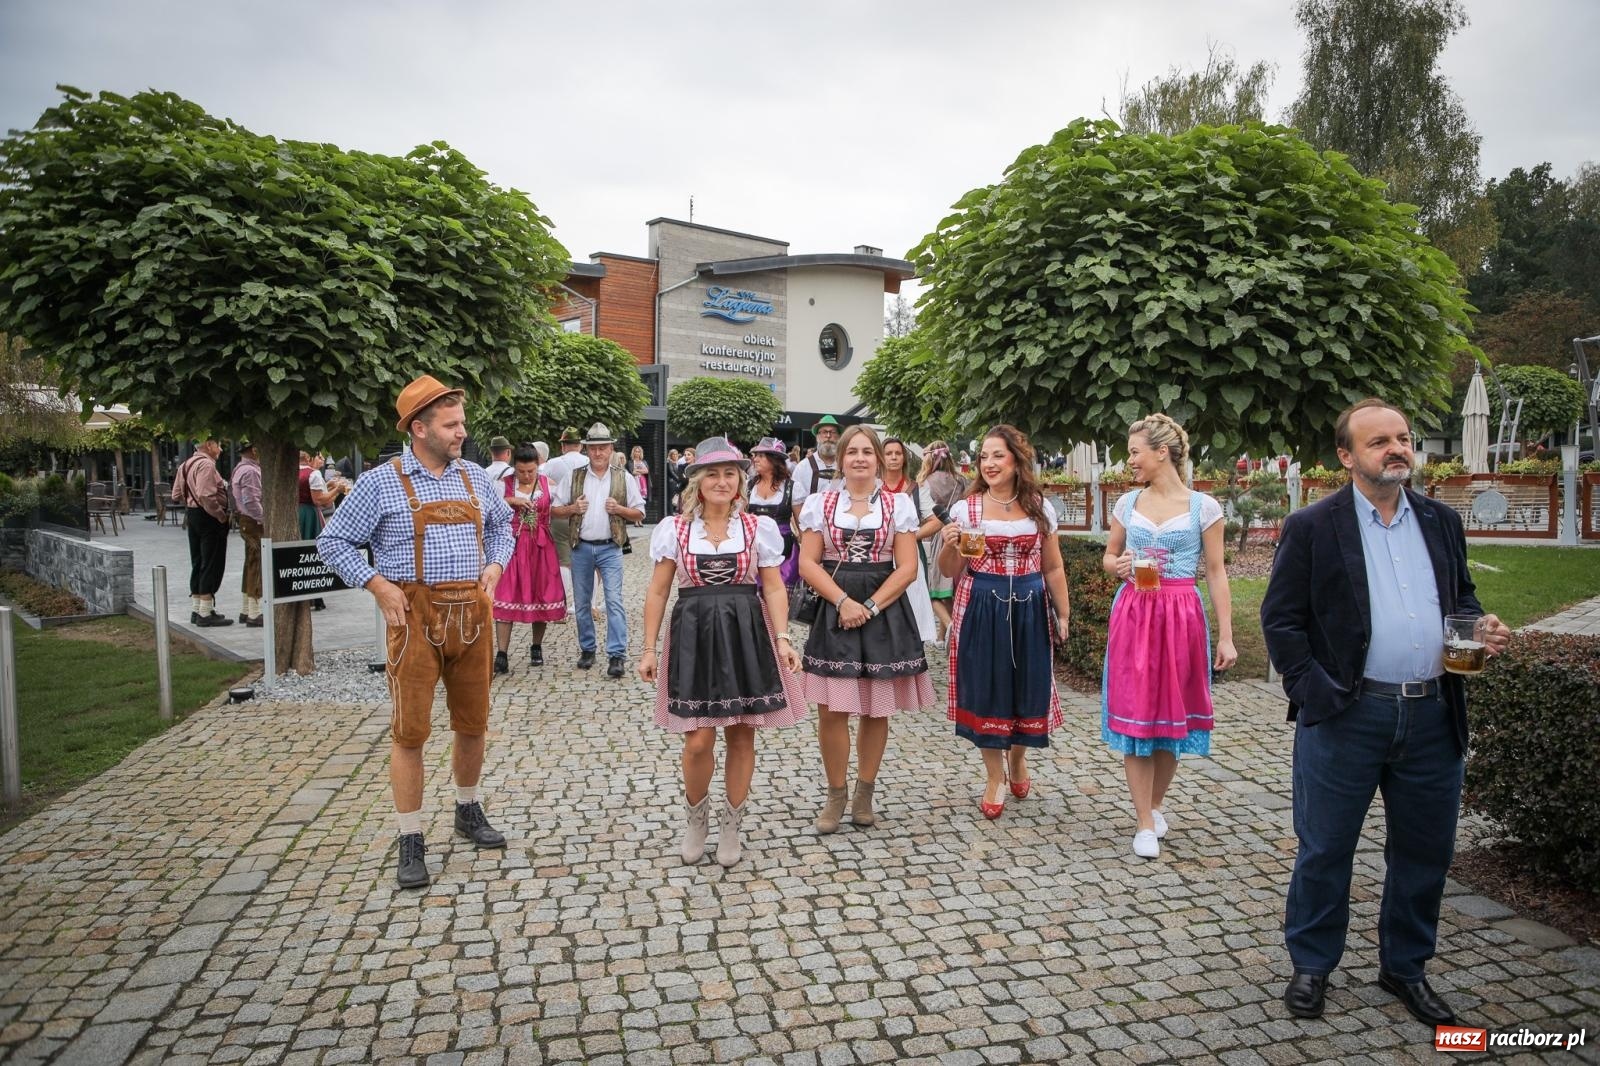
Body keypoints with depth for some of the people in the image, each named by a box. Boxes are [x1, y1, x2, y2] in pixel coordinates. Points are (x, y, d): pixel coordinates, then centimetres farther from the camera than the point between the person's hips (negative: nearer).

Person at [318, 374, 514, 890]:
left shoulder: (475, 477, 9)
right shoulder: (381, 483, -4)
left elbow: (502, 524, 25)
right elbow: (333, 541, 1)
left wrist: (494, 565, 8)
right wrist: (377, 585, -9)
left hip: (471, 613, 4)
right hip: (415, 616, -4)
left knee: (473, 724, 13)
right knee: (410, 731, 0)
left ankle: (469, 811, 34)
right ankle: (411, 842, 12)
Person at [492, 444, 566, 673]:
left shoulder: (548, 484, 4)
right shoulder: (504, 484, 1)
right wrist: (511, 501, -15)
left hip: (541, 547, 2)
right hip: (512, 545, -1)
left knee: (542, 596, 7)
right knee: (506, 598, -6)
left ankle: (536, 648, 26)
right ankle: (501, 656, -5)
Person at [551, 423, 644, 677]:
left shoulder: (624, 479, 4)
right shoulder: (574, 477, 7)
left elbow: (639, 513, 6)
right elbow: (555, 510, 10)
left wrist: (619, 509, -11)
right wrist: (573, 508, -10)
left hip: (609, 548, -2)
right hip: (581, 548, 2)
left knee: (614, 601, -10)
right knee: (581, 602, 9)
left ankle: (616, 655, -10)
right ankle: (587, 650, 23)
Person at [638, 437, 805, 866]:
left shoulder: (759, 527, 4)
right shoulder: (674, 529, 3)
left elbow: (774, 589, 3)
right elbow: (657, 593, 6)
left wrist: (781, 638, -9)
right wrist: (649, 648, 2)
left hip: (746, 634, 1)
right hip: (693, 634, -1)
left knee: (741, 736, 7)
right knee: (698, 740, -3)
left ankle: (730, 827, 25)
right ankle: (695, 818, 25)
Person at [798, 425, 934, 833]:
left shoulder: (898, 504, 4)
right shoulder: (819, 503, 5)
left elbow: (907, 567, -1)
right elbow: (808, 563, -1)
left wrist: (869, 607, -12)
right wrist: (844, 601, -14)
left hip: (885, 611, 0)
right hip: (834, 611, 0)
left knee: (875, 710, 6)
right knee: (832, 711, -2)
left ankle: (865, 793, 23)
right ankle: (836, 795, 16)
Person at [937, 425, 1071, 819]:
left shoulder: (1040, 509, 4)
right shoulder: (965, 508, -1)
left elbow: (1053, 568, 11)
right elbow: (952, 572, 2)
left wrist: (1063, 614, 8)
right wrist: (949, 546, -18)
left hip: (1029, 608, 2)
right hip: (981, 608, -1)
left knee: (1029, 686, 8)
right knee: (985, 689, 5)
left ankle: (1018, 757, 39)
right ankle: (995, 778, 23)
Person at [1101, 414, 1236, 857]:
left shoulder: (1203, 507, -3)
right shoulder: (1127, 503, 5)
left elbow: (1216, 573, -1)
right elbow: (1109, 557, 16)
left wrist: (1226, 636, -5)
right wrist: (1118, 566, -9)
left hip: (1181, 616, -2)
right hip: (1132, 615, 2)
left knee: (1172, 712, 8)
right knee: (1133, 713, 0)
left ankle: (1156, 805, 29)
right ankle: (1145, 824, 10)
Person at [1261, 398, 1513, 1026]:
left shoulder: (1442, 521, 10)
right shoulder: (1312, 527, -5)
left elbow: (1460, 597, 20)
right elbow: (1280, 618, -6)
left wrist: (1479, 627, -2)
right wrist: (1312, 690, -14)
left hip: (1434, 715, 5)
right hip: (1344, 716, -4)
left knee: (1425, 851, 15)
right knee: (1325, 849, 7)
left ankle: (1405, 968, 35)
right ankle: (1312, 965, 25)